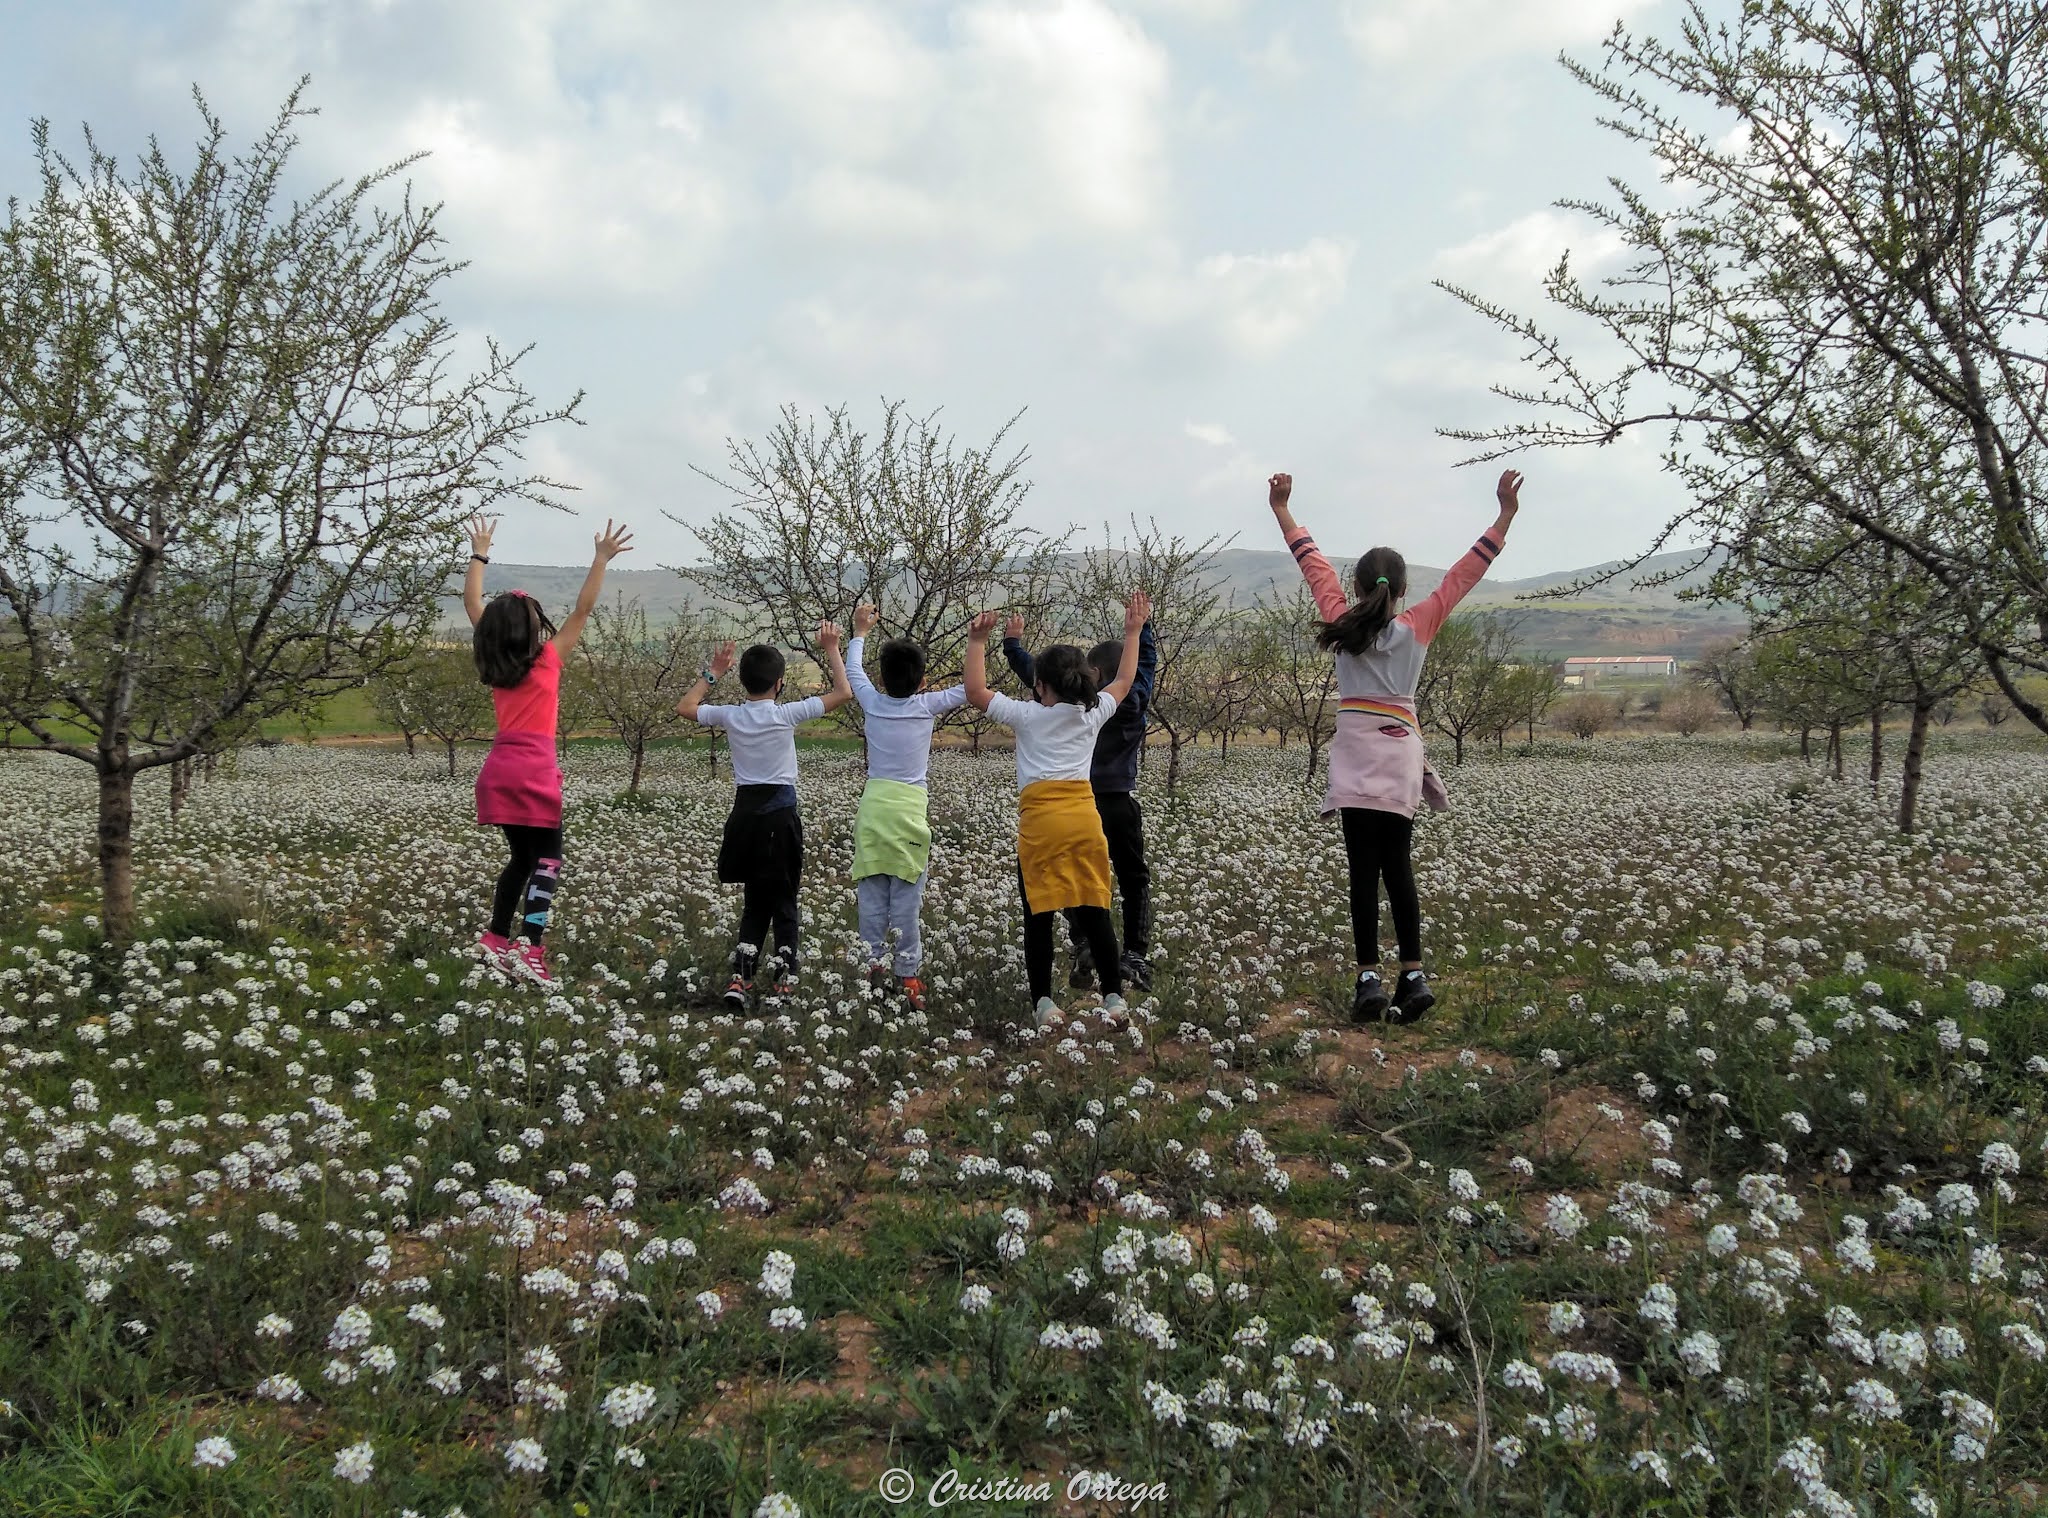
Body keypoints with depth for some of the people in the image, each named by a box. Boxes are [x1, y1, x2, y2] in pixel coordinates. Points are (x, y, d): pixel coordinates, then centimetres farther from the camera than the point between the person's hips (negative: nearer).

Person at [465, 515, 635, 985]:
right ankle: (530, 948, -13)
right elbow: (582, 610, -6)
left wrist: (479, 552, 24)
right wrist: (601, 560, -3)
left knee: (521, 857, 19)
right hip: (534, 767, -6)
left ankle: (497, 938, 19)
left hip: (499, 768, 6)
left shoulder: (491, 661, 7)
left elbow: (472, 603, 17)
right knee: (547, 859, -1)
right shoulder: (548, 659, -7)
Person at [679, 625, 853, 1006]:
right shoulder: (786, 714, -12)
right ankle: (784, 975, 9)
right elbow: (843, 693, -8)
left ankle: (741, 976, 0)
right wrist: (831, 649, 0)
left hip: (745, 812, 3)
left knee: (755, 898, 13)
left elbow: (685, 707, 16)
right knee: (783, 896, 9)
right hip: (780, 813, -3)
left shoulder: (730, 716, -3)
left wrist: (711, 674, 20)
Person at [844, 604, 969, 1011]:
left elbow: (853, 671, 22)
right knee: (907, 896, -2)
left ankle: (872, 964, 6)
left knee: (871, 893, 6)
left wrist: (860, 632, 37)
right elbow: (970, 688, 4)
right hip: (909, 806, -2)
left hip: (873, 805, 3)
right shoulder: (927, 706, -4)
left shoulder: (873, 702, 3)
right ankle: (909, 975, -1)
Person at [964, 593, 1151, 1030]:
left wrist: (977, 642, 6)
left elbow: (975, 693, 1)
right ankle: (1114, 995, 9)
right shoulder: (1093, 713, 9)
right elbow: (1123, 682, 26)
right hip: (1084, 816, 3)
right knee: (1094, 910, 8)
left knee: (1039, 915, 3)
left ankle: (1043, 1002, 2)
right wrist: (1132, 632, 35)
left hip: (1040, 820, -3)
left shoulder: (1028, 715, 1)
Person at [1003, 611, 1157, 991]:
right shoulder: (1135, 699, -5)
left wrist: (1012, 642, 21)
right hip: (1121, 802, 0)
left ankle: (1082, 946, -6)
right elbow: (1146, 661, 11)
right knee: (1134, 879, 10)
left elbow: (1034, 673, 6)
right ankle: (1136, 955, 2)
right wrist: (1141, 625, 25)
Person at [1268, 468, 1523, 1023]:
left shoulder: (1342, 621, 2)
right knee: (1396, 867, 9)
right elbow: (1464, 574, 4)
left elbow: (1313, 563, 11)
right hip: (1400, 756, 2)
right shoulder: (1417, 626, 2)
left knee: (1365, 870, -4)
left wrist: (1282, 510, 21)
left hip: (1356, 758, -1)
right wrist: (1505, 515, 6)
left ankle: (1369, 979, -10)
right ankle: (1413, 976, 4)